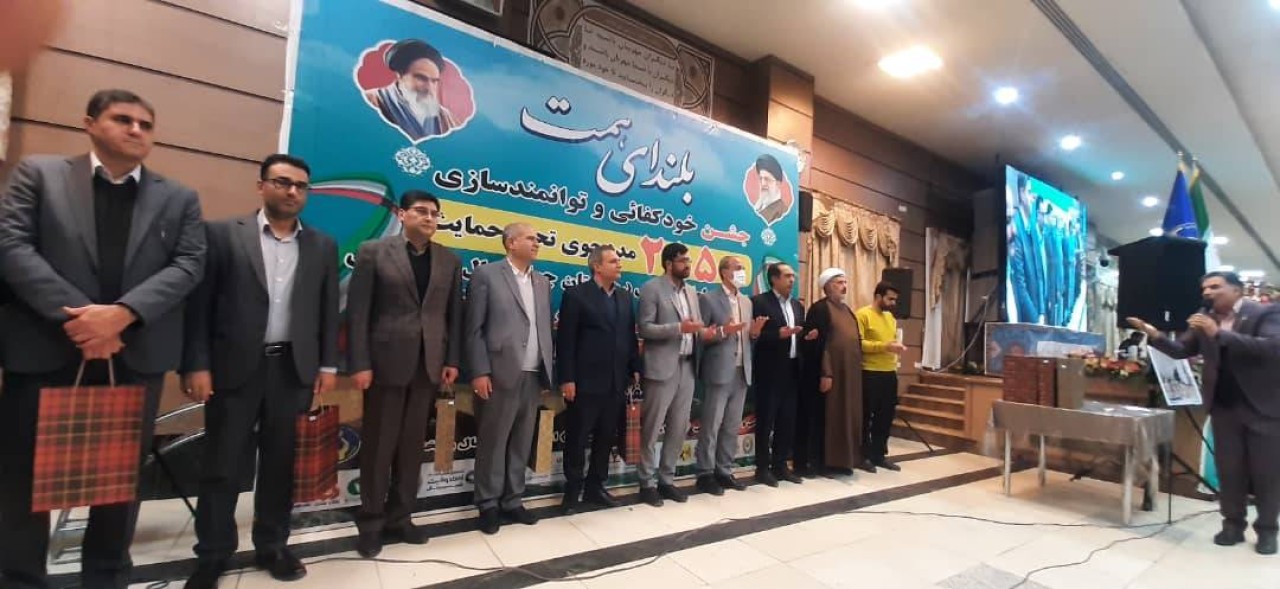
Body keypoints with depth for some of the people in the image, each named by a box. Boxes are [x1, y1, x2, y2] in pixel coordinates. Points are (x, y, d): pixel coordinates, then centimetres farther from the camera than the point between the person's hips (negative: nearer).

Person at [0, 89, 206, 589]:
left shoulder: (179, 199, 9)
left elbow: (189, 264, -2)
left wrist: (121, 313, -16)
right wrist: (71, 315, -15)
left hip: (136, 353, 1)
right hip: (45, 348, -1)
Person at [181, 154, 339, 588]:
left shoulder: (322, 246, 9)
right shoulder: (222, 234, 2)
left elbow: (328, 310, 9)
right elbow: (199, 303, -2)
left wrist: (328, 365, 4)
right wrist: (196, 364, -8)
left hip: (294, 369, 2)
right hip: (235, 367, -2)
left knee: (281, 463, 11)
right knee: (222, 465, 7)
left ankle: (273, 546, 26)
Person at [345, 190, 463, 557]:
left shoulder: (450, 261, 9)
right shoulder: (373, 252, 0)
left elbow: (454, 315, 8)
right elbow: (357, 312, -5)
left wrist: (452, 361, 2)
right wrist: (359, 363, -11)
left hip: (429, 365, 3)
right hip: (386, 362, -3)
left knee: (412, 445, 11)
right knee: (379, 445, 8)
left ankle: (399, 517, 25)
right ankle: (371, 523, 23)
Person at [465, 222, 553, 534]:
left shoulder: (542, 282, 15)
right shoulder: (486, 274, -2)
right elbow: (474, 329, -6)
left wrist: (548, 369, 8)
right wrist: (480, 371, -12)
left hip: (533, 375, 5)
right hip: (501, 374, -5)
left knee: (522, 443, 12)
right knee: (493, 442, 5)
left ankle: (512, 501, 25)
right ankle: (488, 505, 20)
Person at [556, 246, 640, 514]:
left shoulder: (625, 296, 12)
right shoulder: (576, 295, -5)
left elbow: (630, 335, 12)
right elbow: (566, 340, -9)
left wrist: (635, 368, 6)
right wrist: (567, 379, -13)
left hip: (616, 381, 5)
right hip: (585, 382, -5)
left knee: (606, 438, 13)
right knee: (577, 439, 7)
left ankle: (595, 487, 28)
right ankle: (573, 490, 23)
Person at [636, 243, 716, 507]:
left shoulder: (691, 291, 16)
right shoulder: (651, 288, -6)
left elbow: (698, 324, 16)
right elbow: (644, 328, -12)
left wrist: (704, 331, -7)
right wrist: (678, 327, -21)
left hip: (687, 366, 7)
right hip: (662, 367, -7)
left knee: (679, 428, 11)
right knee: (652, 428, 2)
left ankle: (667, 480, 24)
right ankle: (646, 483, 15)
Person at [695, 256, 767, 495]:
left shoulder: (747, 302, 16)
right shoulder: (708, 299, -5)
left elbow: (747, 337, 18)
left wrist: (755, 333, -3)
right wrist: (723, 332, -22)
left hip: (742, 372, 7)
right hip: (719, 372, -7)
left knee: (732, 427, 12)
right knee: (711, 426, 1)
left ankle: (724, 472, 23)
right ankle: (705, 474, 11)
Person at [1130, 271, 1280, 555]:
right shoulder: (1204, 320, 4)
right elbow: (1181, 350, 3)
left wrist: (1219, 334, -29)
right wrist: (1155, 335, -15)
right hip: (1224, 407, 3)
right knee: (1229, 470, 9)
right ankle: (1233, 525, 19)